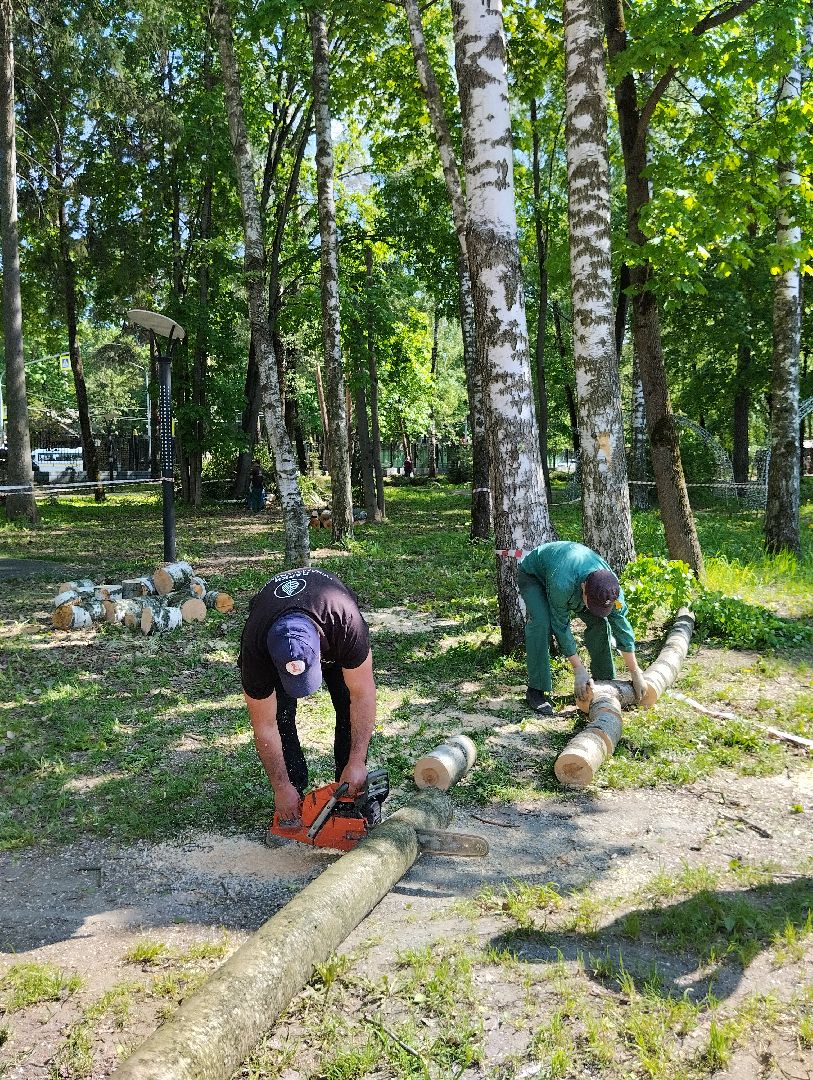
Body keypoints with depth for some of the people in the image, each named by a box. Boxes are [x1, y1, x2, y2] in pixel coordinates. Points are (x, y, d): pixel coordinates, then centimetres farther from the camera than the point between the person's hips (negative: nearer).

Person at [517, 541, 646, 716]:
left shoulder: (610, 586, -30)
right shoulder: (562, 584, -46)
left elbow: (622, 626, -20)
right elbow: (561, 627, -34)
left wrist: (636, 674, -16)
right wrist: (579, 670, -31)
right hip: (532, 574, -5)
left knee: (599, 622, -10)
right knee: (541, 622, -29)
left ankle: (605, 682, 7)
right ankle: (535, 691, -21)